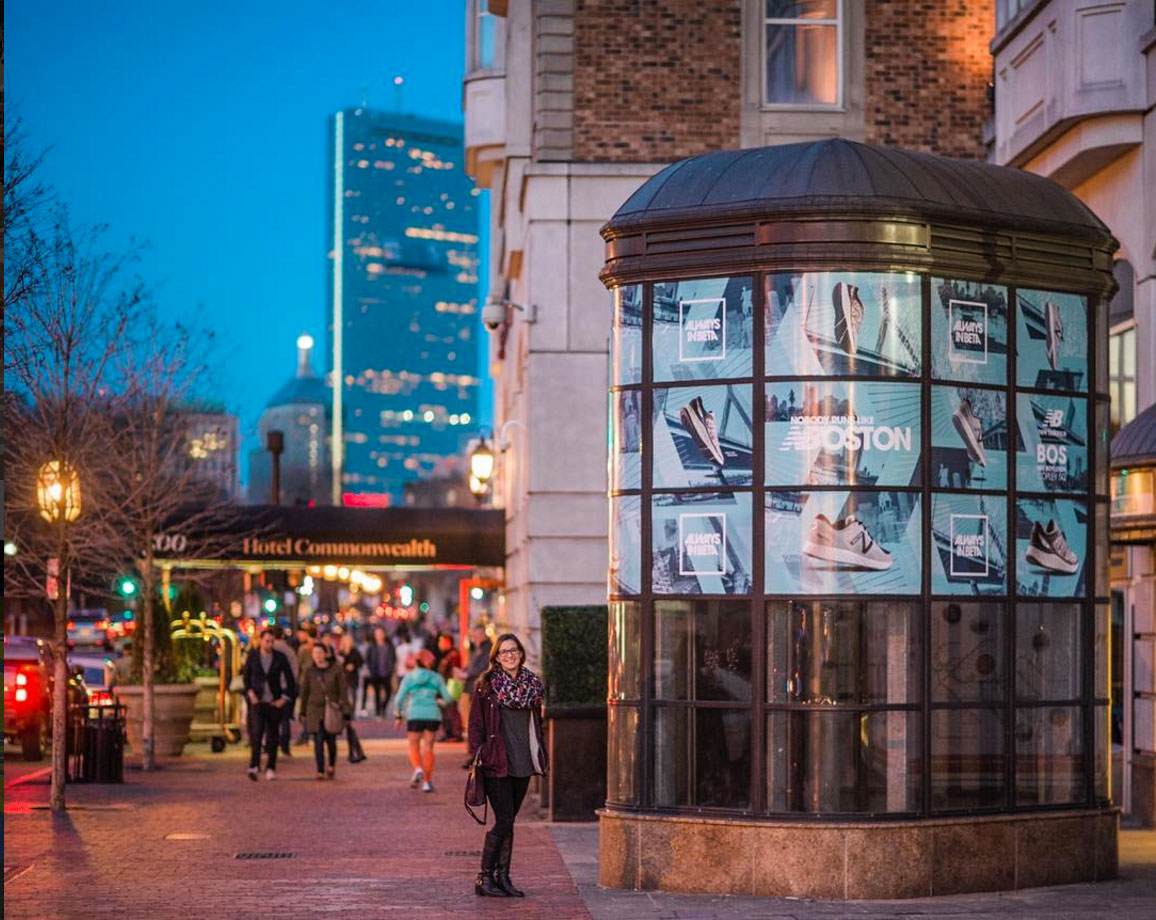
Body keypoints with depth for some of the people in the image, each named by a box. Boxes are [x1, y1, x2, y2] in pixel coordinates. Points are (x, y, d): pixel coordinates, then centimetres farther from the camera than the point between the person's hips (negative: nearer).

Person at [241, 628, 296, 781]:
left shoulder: (280, 658, -1)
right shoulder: (253, 655, 0)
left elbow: (290, 679, 4)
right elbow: (246, 675, 11)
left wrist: (284, 698, -1)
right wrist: (250, 692, -1)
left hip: (274, 703, 1)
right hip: (257, 701, -1)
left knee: (273, 735, 6)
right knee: (257, 731, -15)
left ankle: (271, 768, 15)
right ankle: (254, 766, -22)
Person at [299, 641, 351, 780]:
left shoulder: (336, 670, -2)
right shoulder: (309, 671, 3)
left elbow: (343, 692, -2)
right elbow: (304, 692, 11)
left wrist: (346, 712, -6)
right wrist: (303, 712, 12)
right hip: (315, 710, 1)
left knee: (331, 740, 6)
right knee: (318, 741, -6)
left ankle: (332, 765, 31)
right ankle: (320, 771, -3)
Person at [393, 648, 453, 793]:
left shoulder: (409, 677, 4)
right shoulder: (436, 677, 6)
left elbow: (399, 699, -2)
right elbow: (448, 698, 5)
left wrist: (398, 716, 9)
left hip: (415, 716, -1)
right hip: (433, 716, 1)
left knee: (414, 747, 10)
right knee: (428, 748, 8)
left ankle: (418, 769, -18)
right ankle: (427, 781, 1)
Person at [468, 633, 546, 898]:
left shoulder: (532, 683, 10)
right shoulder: (487, 684, -3)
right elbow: (475, 723, -2)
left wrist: (540, 756, 13)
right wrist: (478, 754, -10)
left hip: (523, 764, 5)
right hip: (496, 764, -5)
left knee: (508, 822, 8)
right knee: (504, 820, -9)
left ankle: (502, 878, 14)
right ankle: (484, 878, 0)